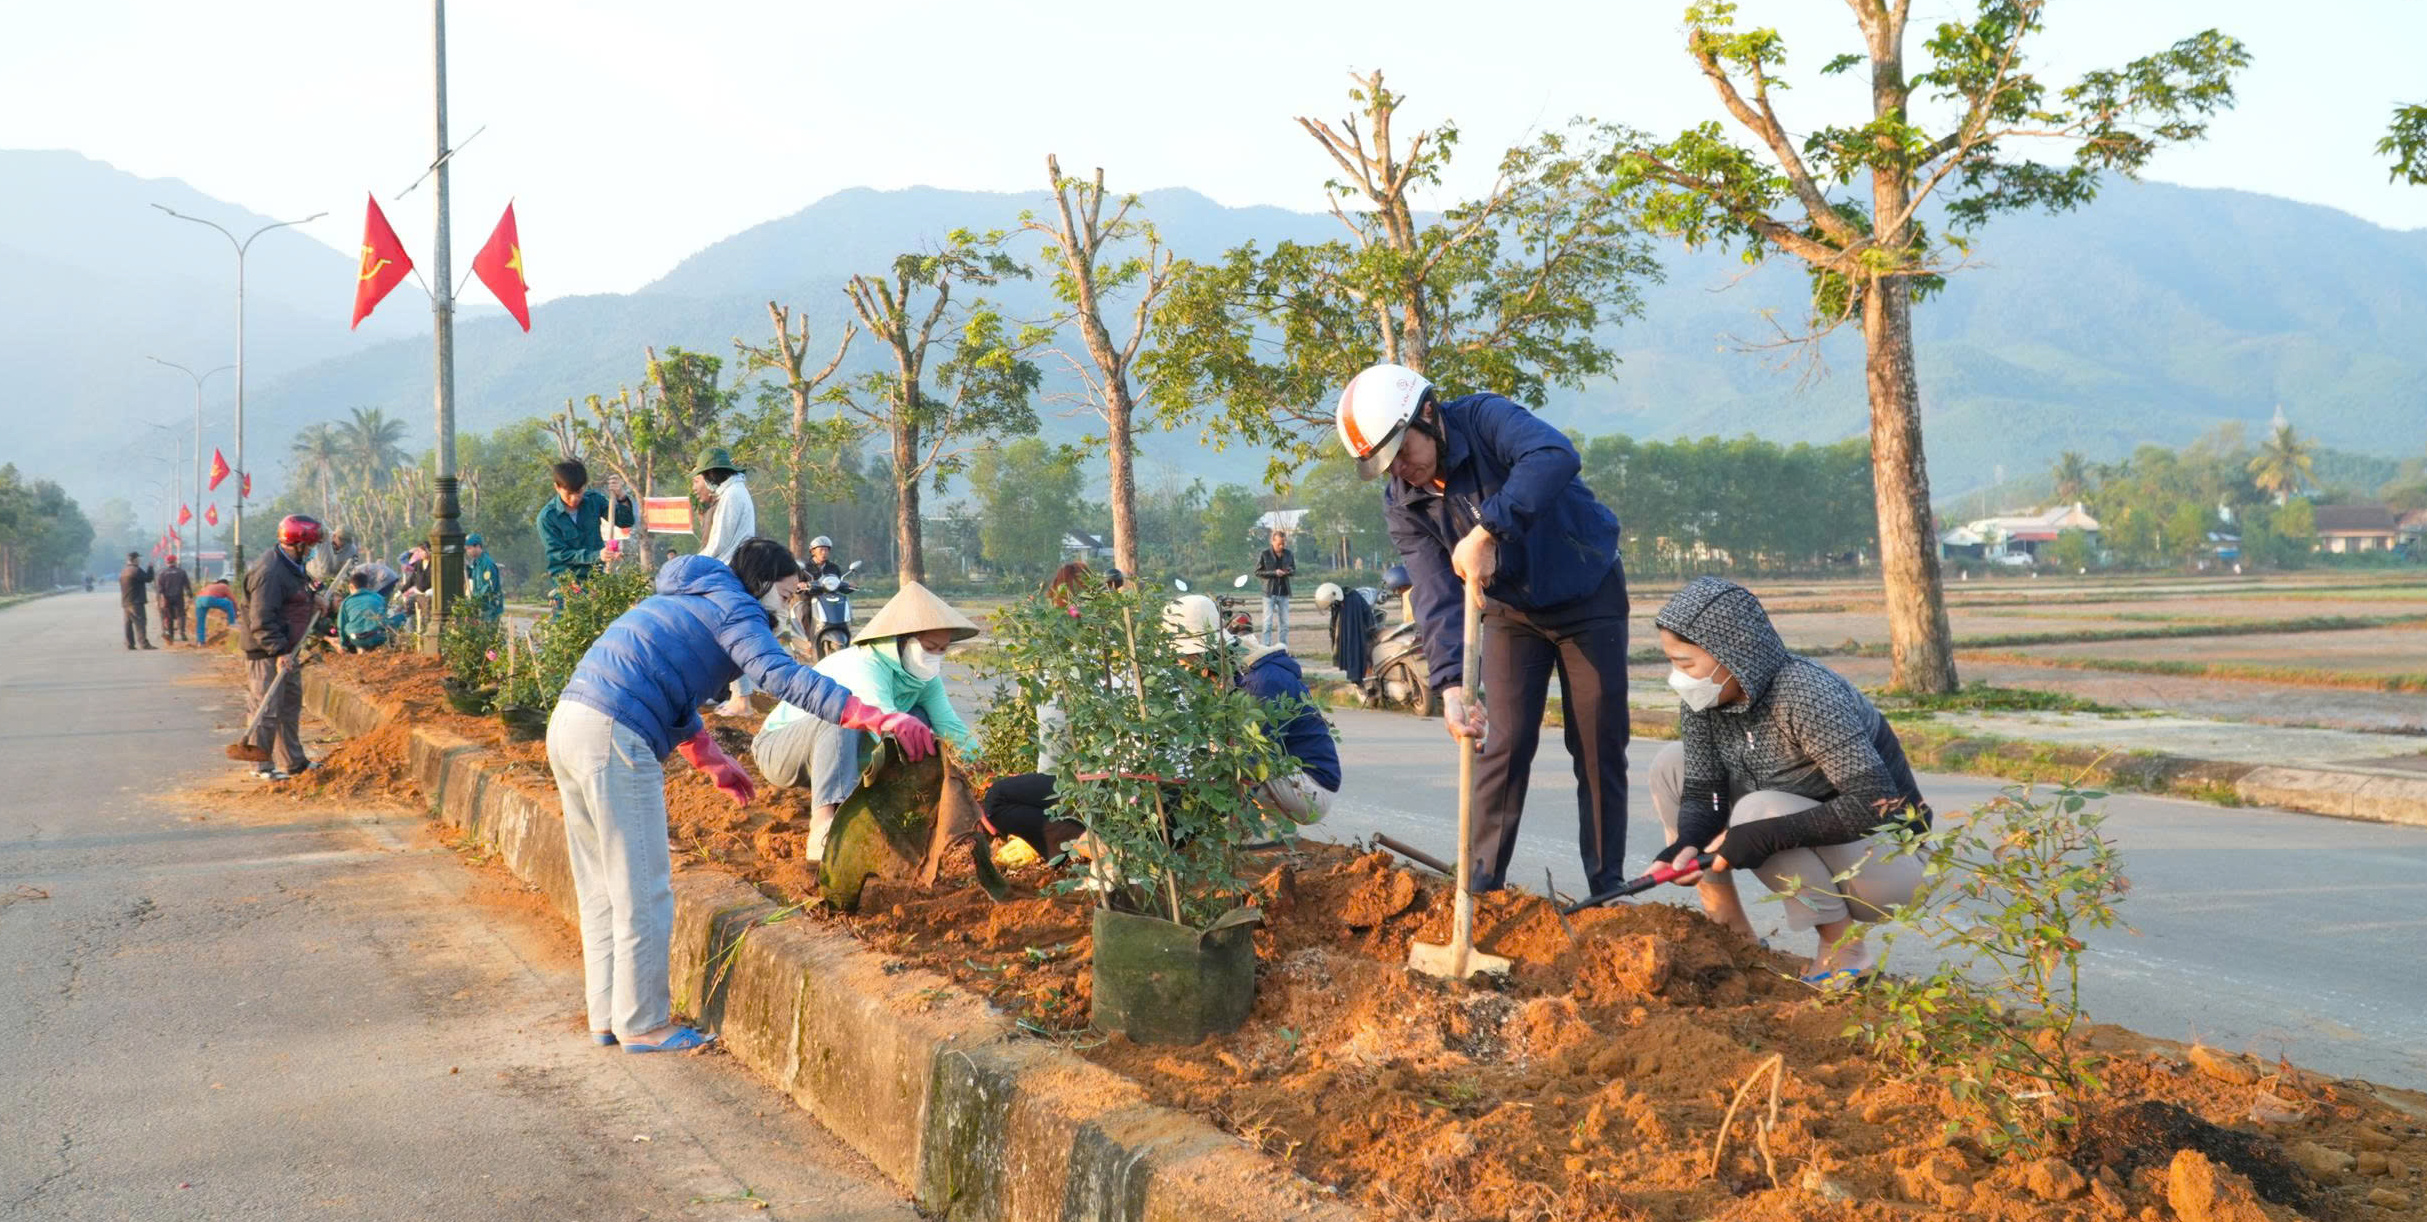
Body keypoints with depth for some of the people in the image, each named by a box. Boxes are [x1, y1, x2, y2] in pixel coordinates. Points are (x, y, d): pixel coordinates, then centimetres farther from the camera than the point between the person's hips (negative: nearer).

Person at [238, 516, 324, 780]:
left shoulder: (290, 565, 11)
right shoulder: (269, 572, -23)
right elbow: (262, 621, -27)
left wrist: (312, 602, 13)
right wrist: (279, 652, -29)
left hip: (286, 649, 11)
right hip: (266, 651, -11)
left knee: (291, 703, 18)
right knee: (267, 707, -6)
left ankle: (293, 761, 28)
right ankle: (262, 766, 2)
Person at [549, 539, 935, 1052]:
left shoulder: (683, 599, 26)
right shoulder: (734, 607, -4)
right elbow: (784, 676, -20)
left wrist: (713, 760, 38)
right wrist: (878, 718, -26)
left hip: (569, 722, 10)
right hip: (614, 739, -10)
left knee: (602, 888, 17)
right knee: (642, 890, -1)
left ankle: (608, 1017, 23)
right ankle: (642, 1024, 6)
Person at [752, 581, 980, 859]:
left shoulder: (925, 676, -6)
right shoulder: (865, 667, -31)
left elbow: (951, 727, -9)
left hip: (842, 753, 8)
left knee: (918, 719, -4)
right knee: (839, 721, -38)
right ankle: (825, 828, -53)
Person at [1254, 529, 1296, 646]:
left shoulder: (1289, 554, 4)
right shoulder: (1265, 554, -6)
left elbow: (1294, 569, 16)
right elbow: (1258, 572, -4)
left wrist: (1289, 571, -9)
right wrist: (1274, 573, -16)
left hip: (1284, 592, 4)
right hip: (1269, 592, -4)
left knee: (1284, 623, 8)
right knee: (1268, 623, -4)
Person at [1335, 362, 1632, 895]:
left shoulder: (1484, 418, -25)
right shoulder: (1401, 504, -12)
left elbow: (1556, 457, -46)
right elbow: (1436, 597, -22)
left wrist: (1486, 533, -49)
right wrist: (1452, 683, -36)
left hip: (1589, 596, -3)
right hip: (1511, 611, 3)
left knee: (1599, 750, 1)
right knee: (1504, 746, -3)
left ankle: (1607, 888, 11)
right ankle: (1482, 885, 6)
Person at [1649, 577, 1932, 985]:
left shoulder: (1806, 694, -30)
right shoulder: (1704, 701, -8)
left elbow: (1876, 803, -35)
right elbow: (1701, 793, -6)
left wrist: (1764, 837, -38)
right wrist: (1686, 845, -28)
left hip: (1889, 861, -8)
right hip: (1809, 845, 8)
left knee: (1758, 811, -33)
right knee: (1672, 764, -2)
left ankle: (1843, 948, -13)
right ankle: (1728, 928, 3)